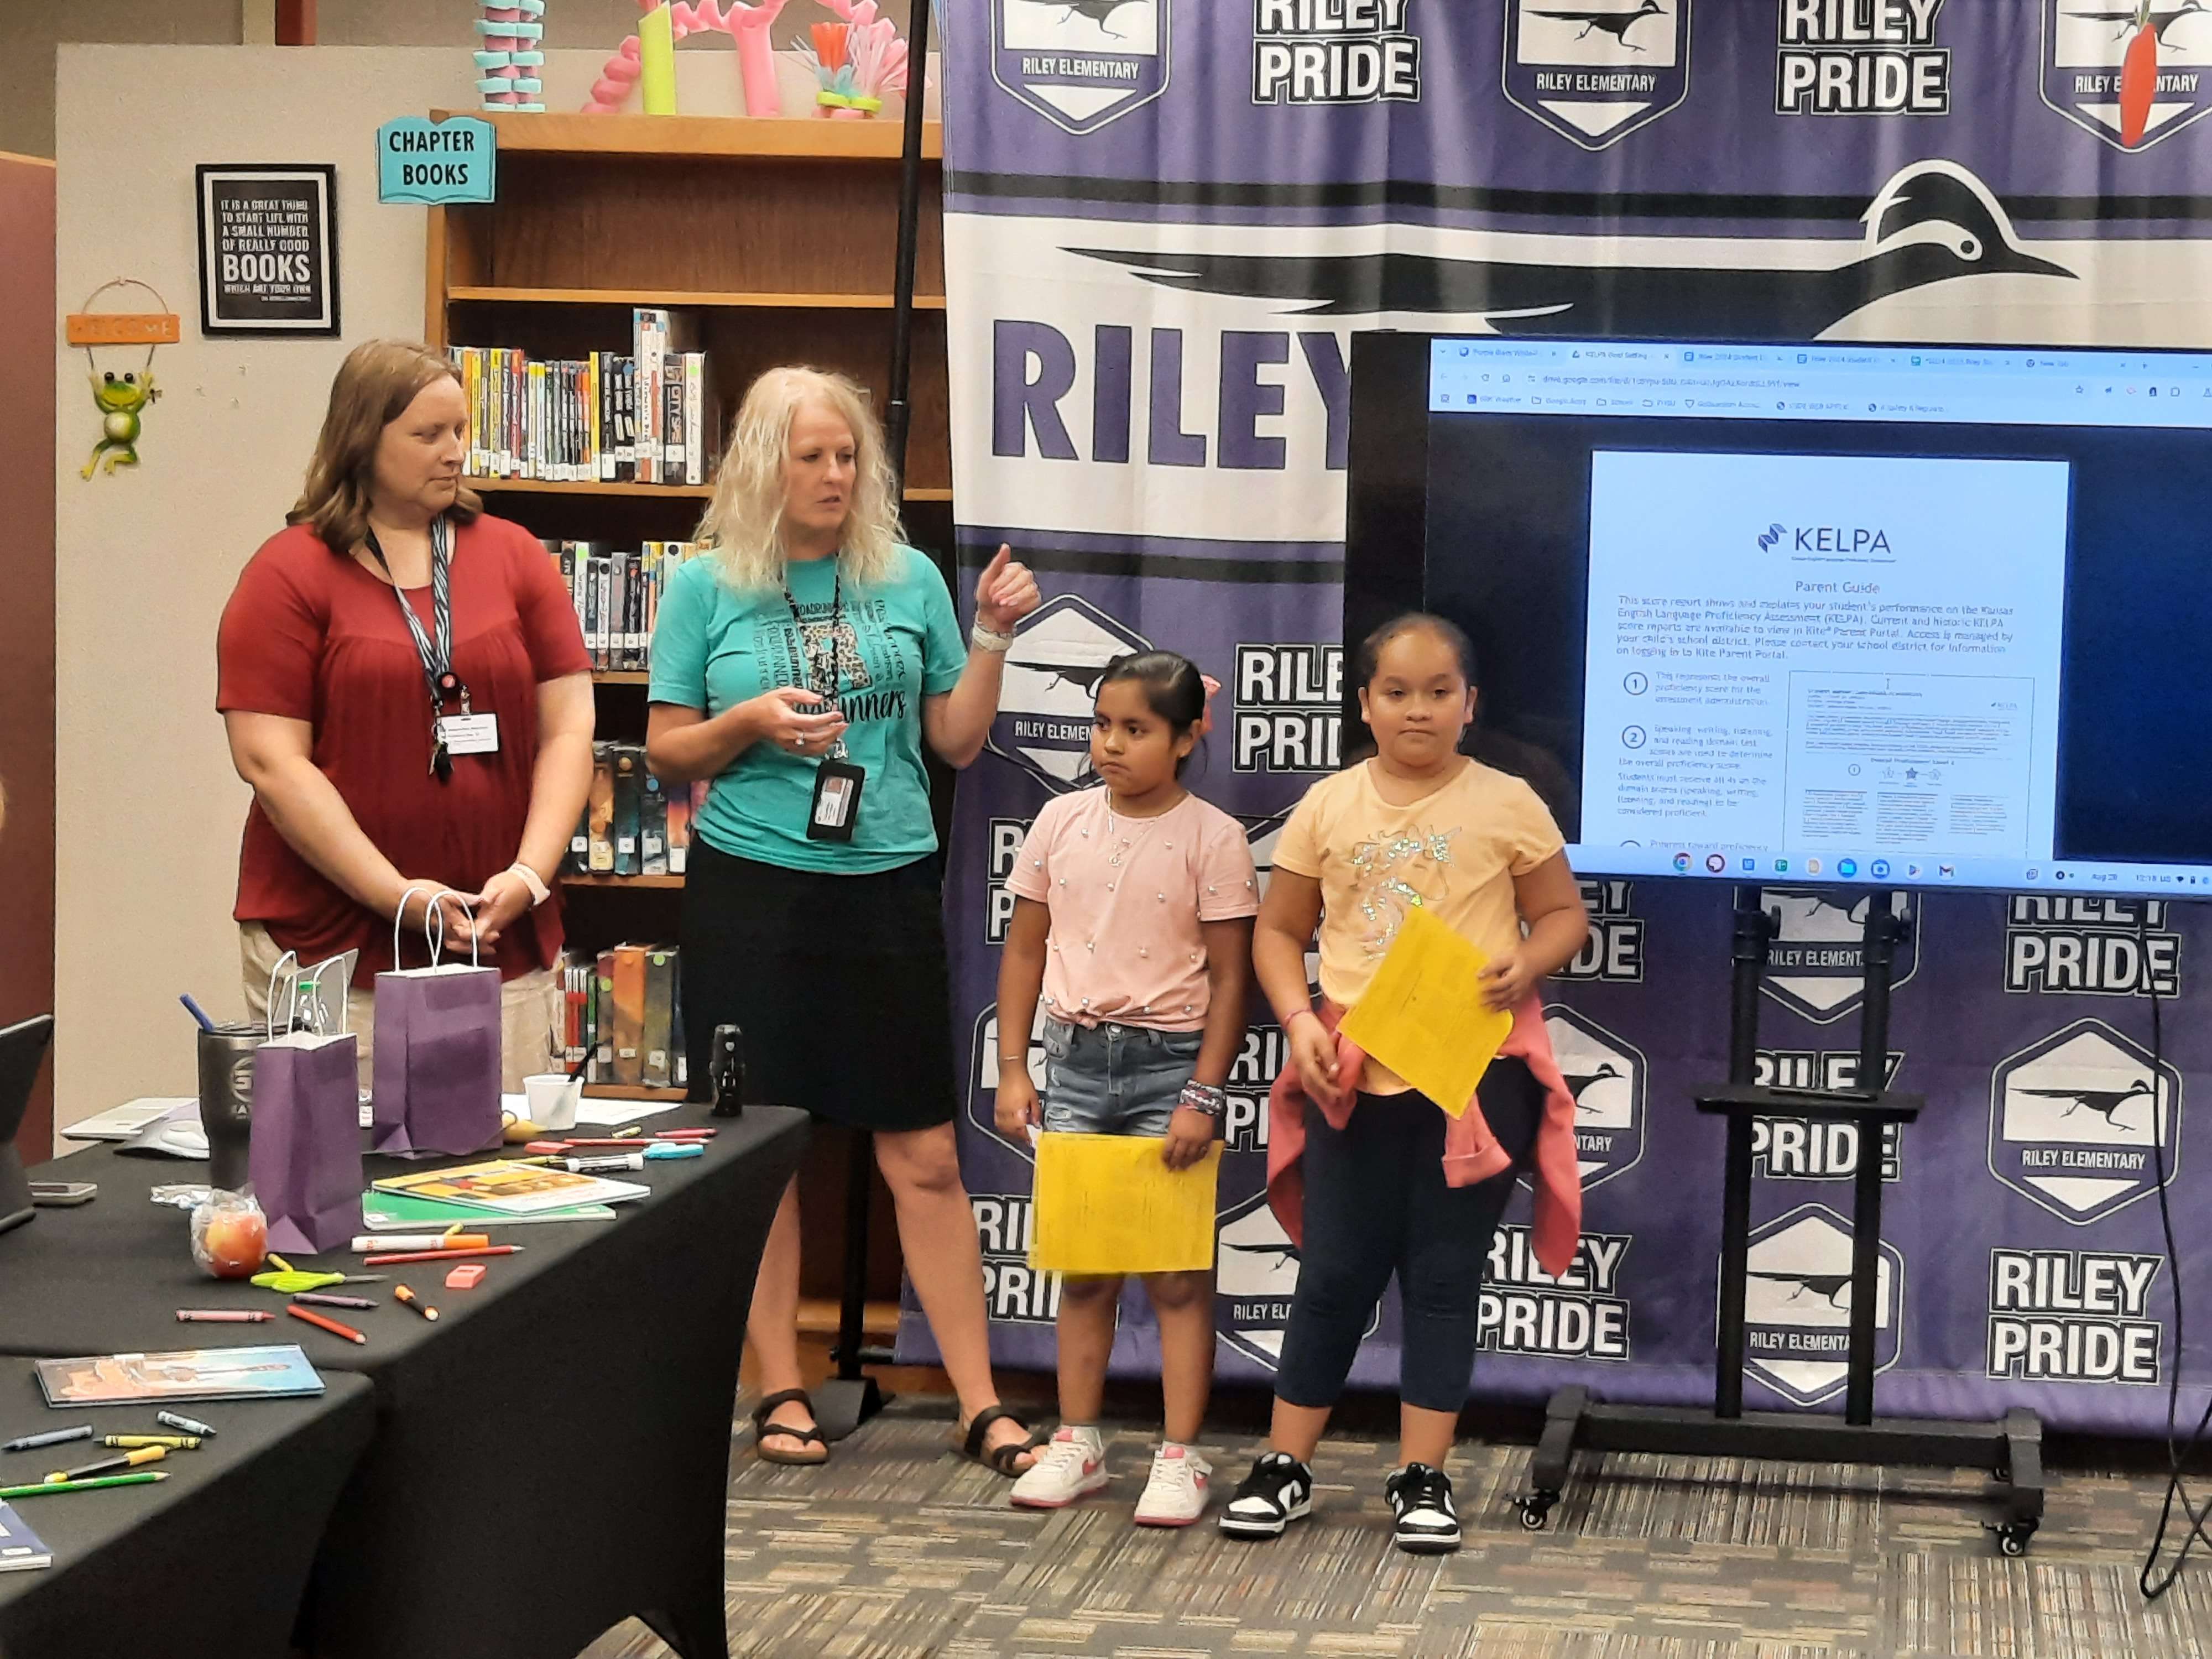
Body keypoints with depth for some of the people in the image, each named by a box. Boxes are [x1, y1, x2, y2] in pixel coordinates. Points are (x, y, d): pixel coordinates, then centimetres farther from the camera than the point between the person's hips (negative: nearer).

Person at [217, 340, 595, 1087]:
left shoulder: (513, 556, 11)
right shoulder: (289, 574, 0)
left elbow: (568, 730, 7)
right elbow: (271, 760, -7)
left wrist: (530, 875, -8)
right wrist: (400, 897, -14)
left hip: (505, 941, 3)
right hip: (329, 944, -3)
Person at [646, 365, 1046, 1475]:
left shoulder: (908, 581, 5)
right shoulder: (707, 588, 1)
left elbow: (957, 742, 9)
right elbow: (666, 751, 3)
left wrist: (990, 638, -4)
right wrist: (752, 723, -14)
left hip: (888, 885, 1)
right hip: (750, 886, -1)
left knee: (924, 1154, 1)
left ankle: (979, 1403, 6)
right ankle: (781, 1390, 18)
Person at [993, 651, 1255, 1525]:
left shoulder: (1212, 838, -7)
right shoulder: (1062, 821, 4)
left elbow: (1229, 977, -7)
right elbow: (1025, 950, 10)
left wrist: (1203, 1097, -12)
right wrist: (1012, 1071, 5)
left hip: (1168, 1062, -4)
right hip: (1076, 1059, 4)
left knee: (1177, 1271, 0)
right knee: (1082, 1265, 11)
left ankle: (1179, 1457, 6)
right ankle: (1077, 1443, 21)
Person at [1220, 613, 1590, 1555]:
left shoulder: (1506, 806, 0)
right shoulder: (1329, 807, 4)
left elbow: (1563, 914, 5)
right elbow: (1279, 929, 9)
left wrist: (1527, 964, -16)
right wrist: (1299, 1020, -6)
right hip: (1352, 1077, 2)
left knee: (1444, 1277, 5)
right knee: (1335, 1274, 7)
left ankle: (1422, 1477, 13)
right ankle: (1285, 1467, 16)